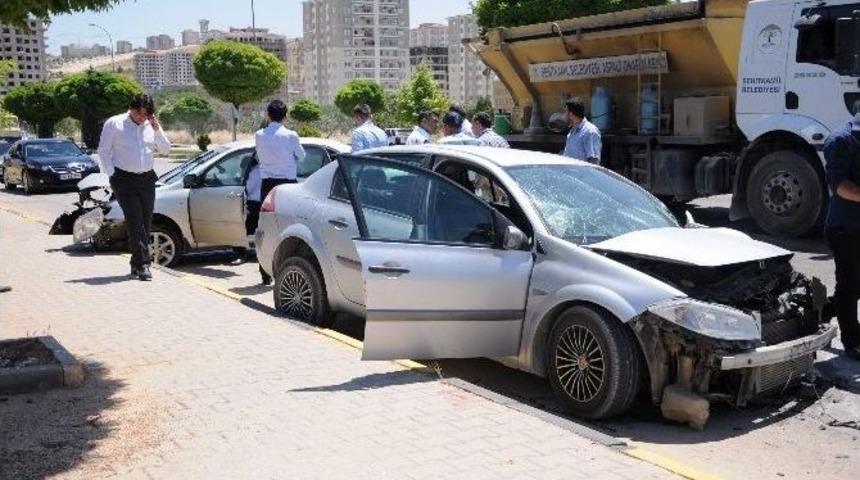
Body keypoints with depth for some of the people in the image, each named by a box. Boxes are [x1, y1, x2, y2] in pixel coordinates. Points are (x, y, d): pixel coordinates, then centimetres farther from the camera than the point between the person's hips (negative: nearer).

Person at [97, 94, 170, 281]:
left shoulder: (151, 126, 11)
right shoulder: (114, 124, -1)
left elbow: (165, 150, 8)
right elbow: (103, 150, 0)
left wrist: (157, 130, -5)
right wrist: (112, 175, -6)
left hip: (147, 179, 5)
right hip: (125, 179, -5)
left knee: (145, 223, 6)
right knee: (135, 222, -12)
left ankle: (137, 264, 17)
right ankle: (143, 265, -15)